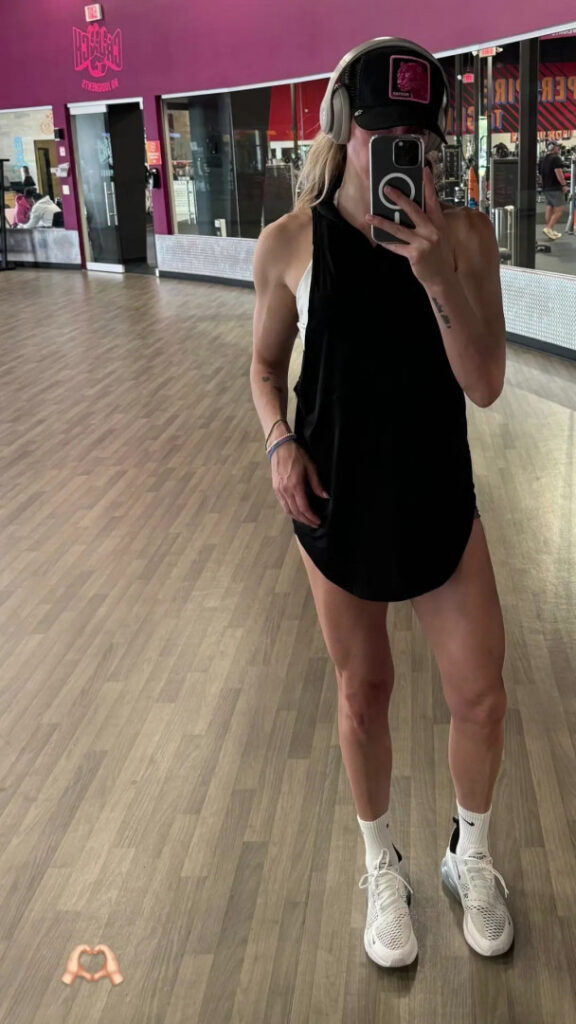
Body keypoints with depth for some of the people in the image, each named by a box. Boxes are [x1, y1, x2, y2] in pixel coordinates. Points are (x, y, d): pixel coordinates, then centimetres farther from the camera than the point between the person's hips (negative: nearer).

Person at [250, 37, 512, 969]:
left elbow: (486, 385, -13)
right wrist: (280, 442, -13)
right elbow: (267, 364, 5)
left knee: (480, 692, 6)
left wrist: (439, 277, -27)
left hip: (439, 496, 1)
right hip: (336, 499, 0)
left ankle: (470, 856, 37)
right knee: (364, 693, 13)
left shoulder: (463, 232, -8)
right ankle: (382, 865, 38)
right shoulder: (291, 242, -8)